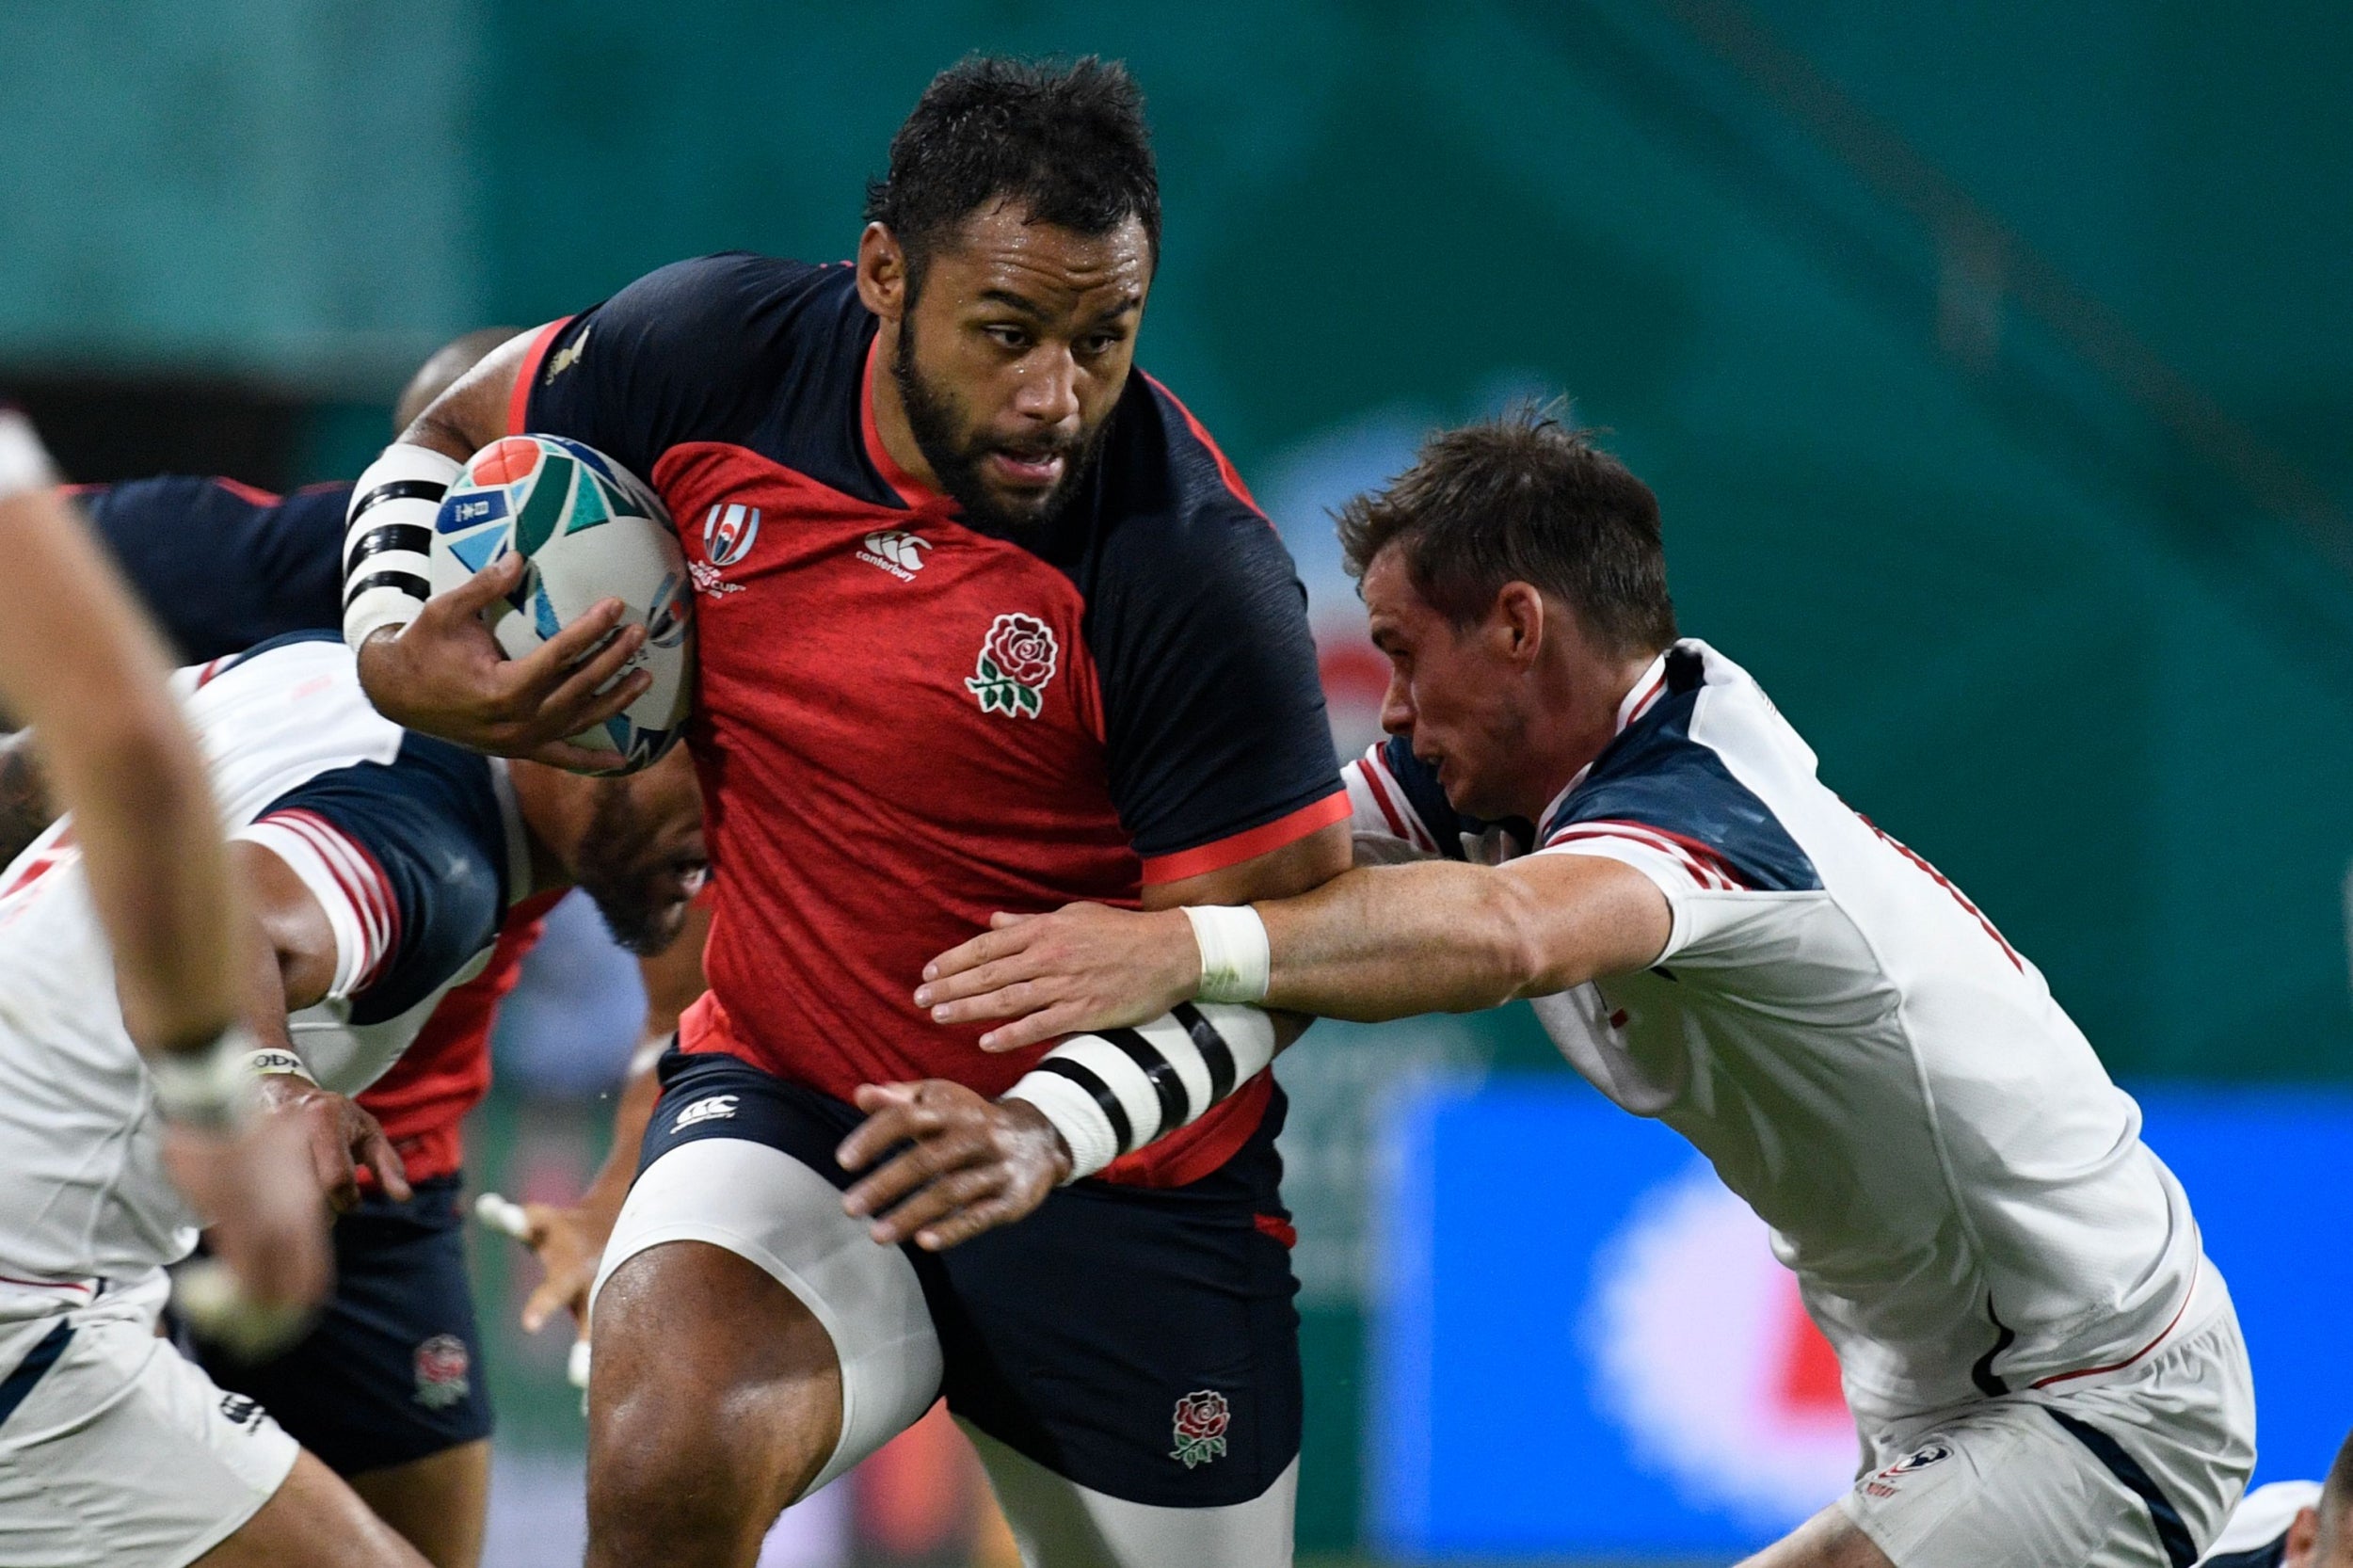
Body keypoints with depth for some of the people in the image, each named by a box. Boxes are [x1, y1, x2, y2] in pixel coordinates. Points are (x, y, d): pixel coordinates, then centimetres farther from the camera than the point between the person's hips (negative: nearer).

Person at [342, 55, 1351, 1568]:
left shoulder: (1196, 573, -20)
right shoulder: (713, 352, -10)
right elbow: (451, 440, 11)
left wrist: (1048, 1130, -31)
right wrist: (397, 649, -8)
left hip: (1119, 1192, -1)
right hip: (785, 1101, 1)